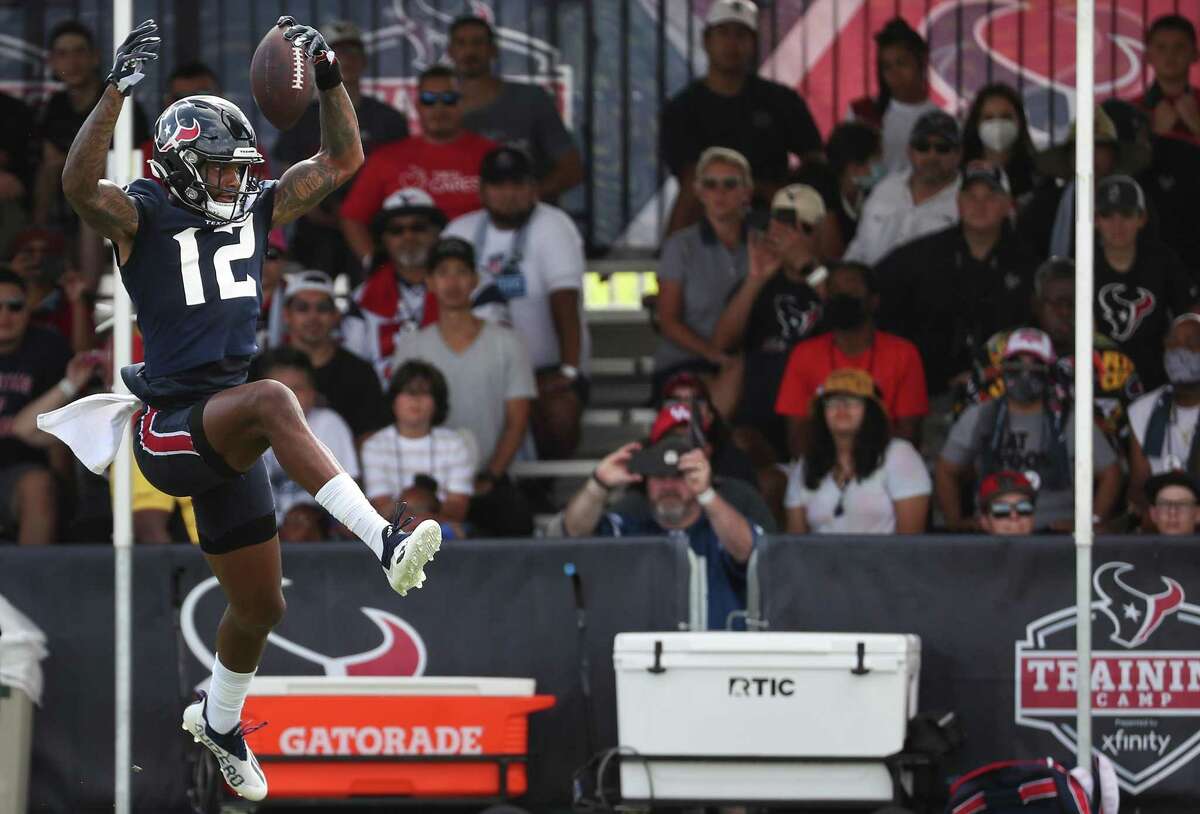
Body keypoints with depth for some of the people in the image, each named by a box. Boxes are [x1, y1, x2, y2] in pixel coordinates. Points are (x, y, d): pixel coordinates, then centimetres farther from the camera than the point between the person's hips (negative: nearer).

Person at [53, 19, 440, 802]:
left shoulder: (257, 211, 9)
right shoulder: (144, 217, -8)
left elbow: (342, 159, 10)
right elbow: (80, 181, -29)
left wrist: (330, 77, -3)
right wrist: (119, 88, -37)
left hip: (226, 435, 7)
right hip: (167, 429, -7)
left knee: (260, 606, 15)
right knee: (272, 400, -38)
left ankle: (219, 719, 43)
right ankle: (384, 542, -47)